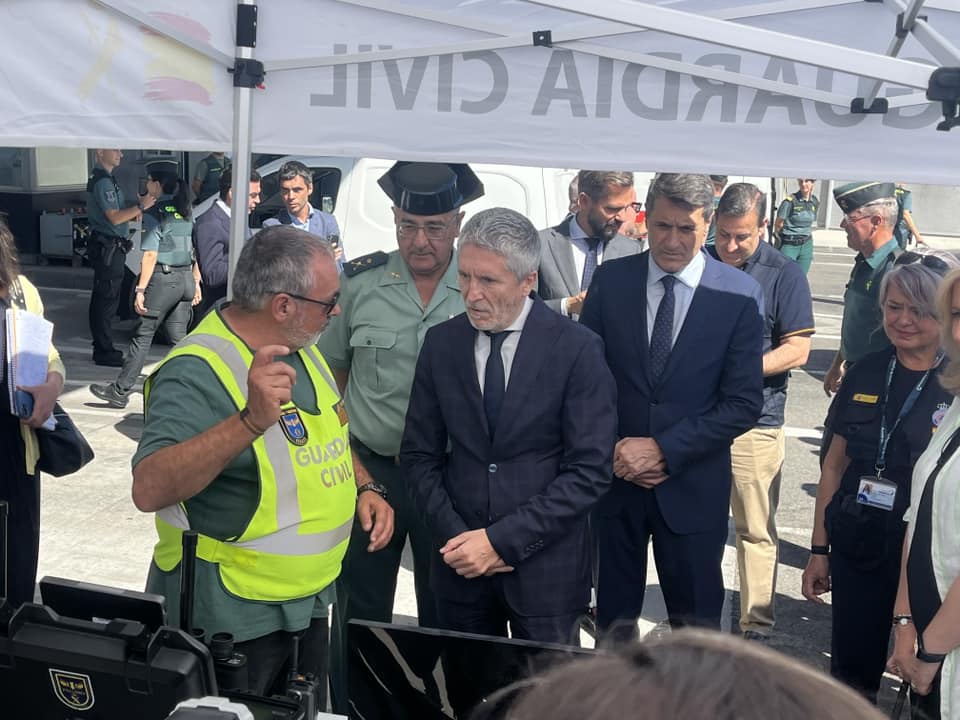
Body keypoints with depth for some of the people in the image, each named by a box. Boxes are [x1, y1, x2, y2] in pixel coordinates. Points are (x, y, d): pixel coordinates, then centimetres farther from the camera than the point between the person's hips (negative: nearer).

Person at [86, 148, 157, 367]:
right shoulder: (103, 182, -17)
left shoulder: (103, 178, 16)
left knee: (102, 298, 15)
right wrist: (141, 206, -17)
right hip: (108, 247, -11)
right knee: (107, 299, -6)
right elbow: (115, 217, -21)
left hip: (107, 246, 11)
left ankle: (102, 347, 23)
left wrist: (133, 213, 7)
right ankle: (104, 352, -1)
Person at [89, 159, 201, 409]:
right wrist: (196, 283, 16)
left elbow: (151, 255, -16)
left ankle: (120, 391, 7)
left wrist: (141, 289, -14)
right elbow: (195, 251, 11)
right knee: (178, 338, 12)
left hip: (163, 279, -7)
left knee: (143, 336, 0)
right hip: (185, 278, 7)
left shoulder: (154, 214, -11)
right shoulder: (186, 212, 9)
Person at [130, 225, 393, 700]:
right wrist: (251, 420, -48)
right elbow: (149, 490, -37)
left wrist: (363, 488, 0)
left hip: (310, 601, 8)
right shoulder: (196, 373, -24)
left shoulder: (299, 347, 2)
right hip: (233, 622, -8)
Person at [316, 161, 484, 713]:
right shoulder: (358, 282, -3)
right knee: (360, 613, 14)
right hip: (368, 470, 1)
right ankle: (350, 707, 32)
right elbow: (331, 372, 7)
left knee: (445, 616, 16)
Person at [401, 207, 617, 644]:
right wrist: (454, 535, -7)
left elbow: (590, 471, -13)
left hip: (545, 567, -3)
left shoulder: (578, 349, -11)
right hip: (460, 562, 3)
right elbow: (419, 455, 6)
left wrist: (501, 539, -16)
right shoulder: (441, 343, 1)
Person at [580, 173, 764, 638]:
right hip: (614, 476, 2)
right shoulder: (610, 280, -2)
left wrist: (664, 450, -16)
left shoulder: (739, 295, -8)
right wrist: (611, 449, -9)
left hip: (692, 485, -2)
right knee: (614, 617, 17)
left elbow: (744, 404, -10)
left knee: (696, 625, 13)